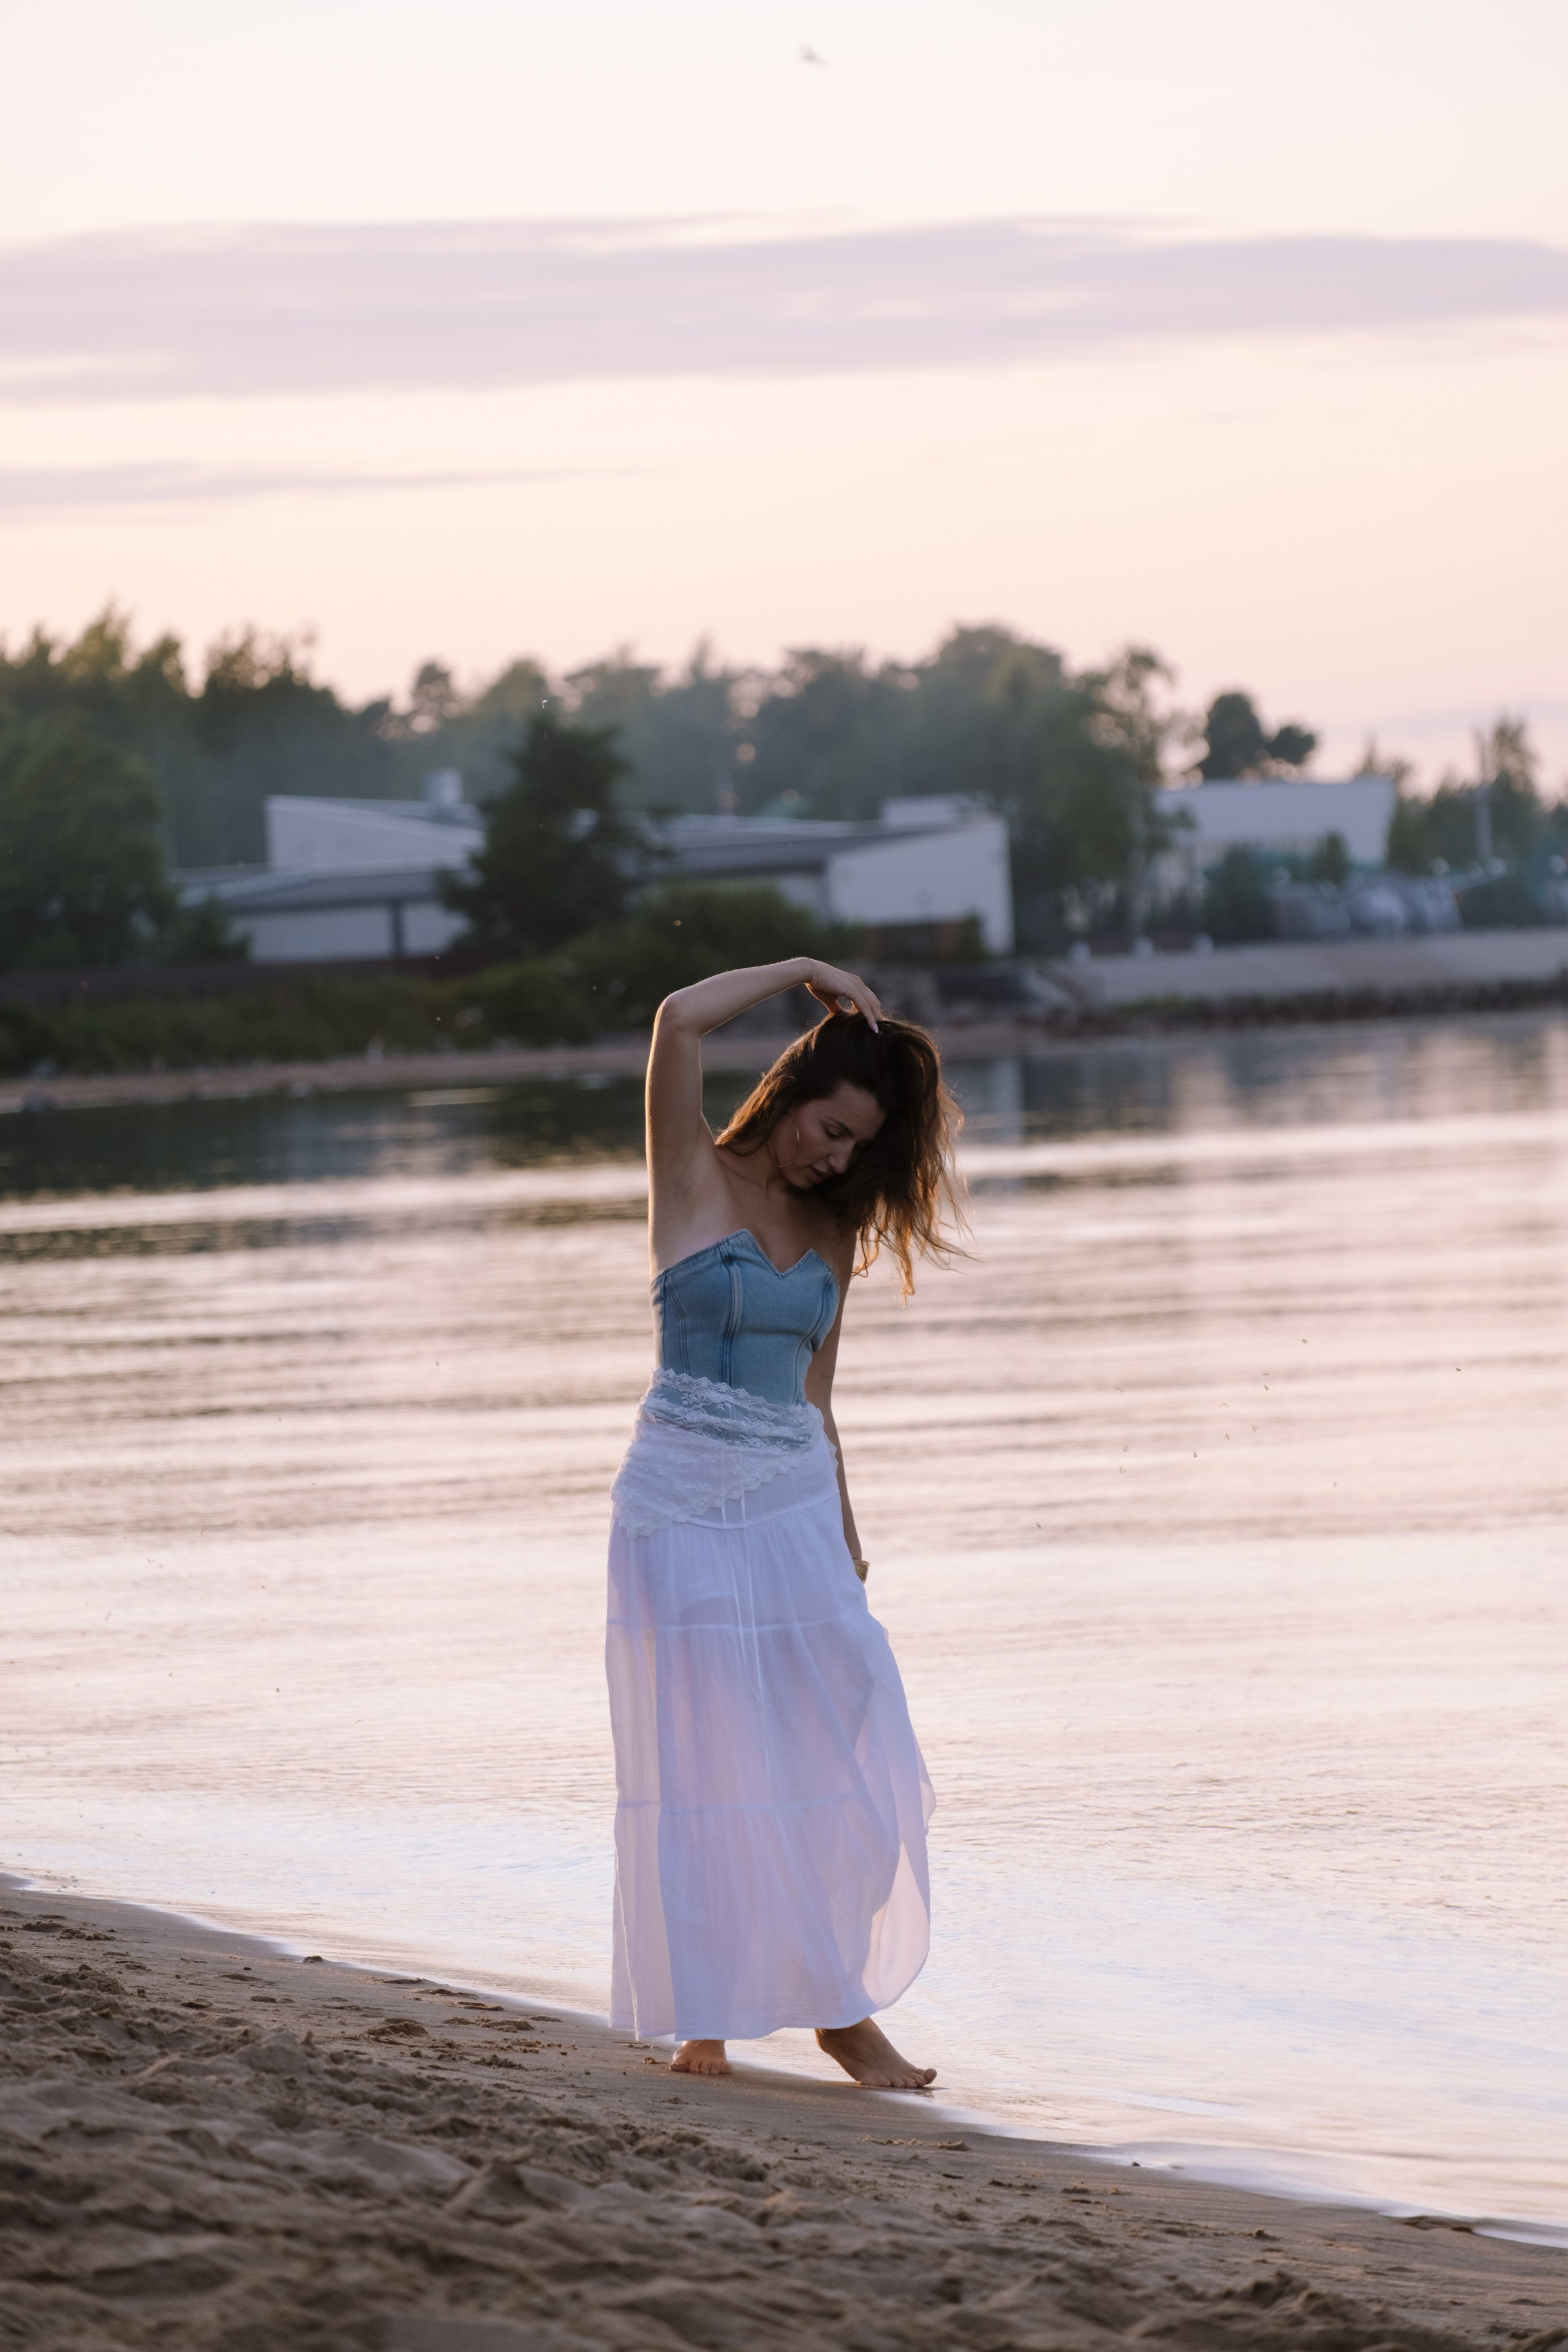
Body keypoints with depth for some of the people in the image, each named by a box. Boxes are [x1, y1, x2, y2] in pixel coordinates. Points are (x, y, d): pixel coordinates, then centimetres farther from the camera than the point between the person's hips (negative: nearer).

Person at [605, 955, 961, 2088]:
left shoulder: (835, 1230, 12)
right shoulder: (695, 1178, -1)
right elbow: (679, 1022, -17)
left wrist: (846, 1533, 17)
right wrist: (799, 971, -5)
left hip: (796, 1501, 5)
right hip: (685, 1498, -5)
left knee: (847, 1760, -2)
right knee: (699, 1766, -1)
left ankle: (842, 2003, 8)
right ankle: (704, 2018, 7)